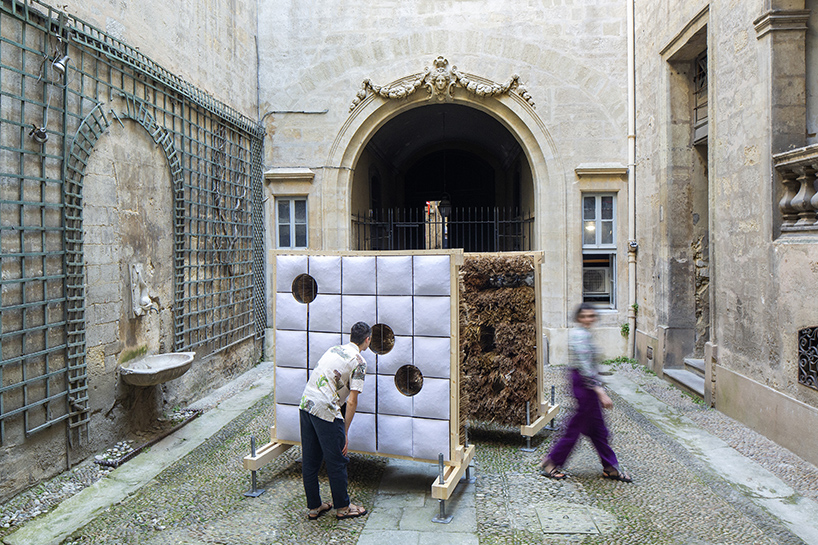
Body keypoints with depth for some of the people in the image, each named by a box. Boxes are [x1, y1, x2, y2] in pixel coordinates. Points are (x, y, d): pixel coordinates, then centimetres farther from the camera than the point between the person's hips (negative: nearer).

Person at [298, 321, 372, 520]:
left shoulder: (333, 349, 17)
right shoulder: (359, 361, -5)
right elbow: (351, 402, -9)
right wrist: (345, 432, -2)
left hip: (305, 403, 8)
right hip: (326, 411, -7)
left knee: (309, 460, 16)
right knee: (337, 461, 9)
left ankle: (314, 507, 30)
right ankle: (342, 507, 24)